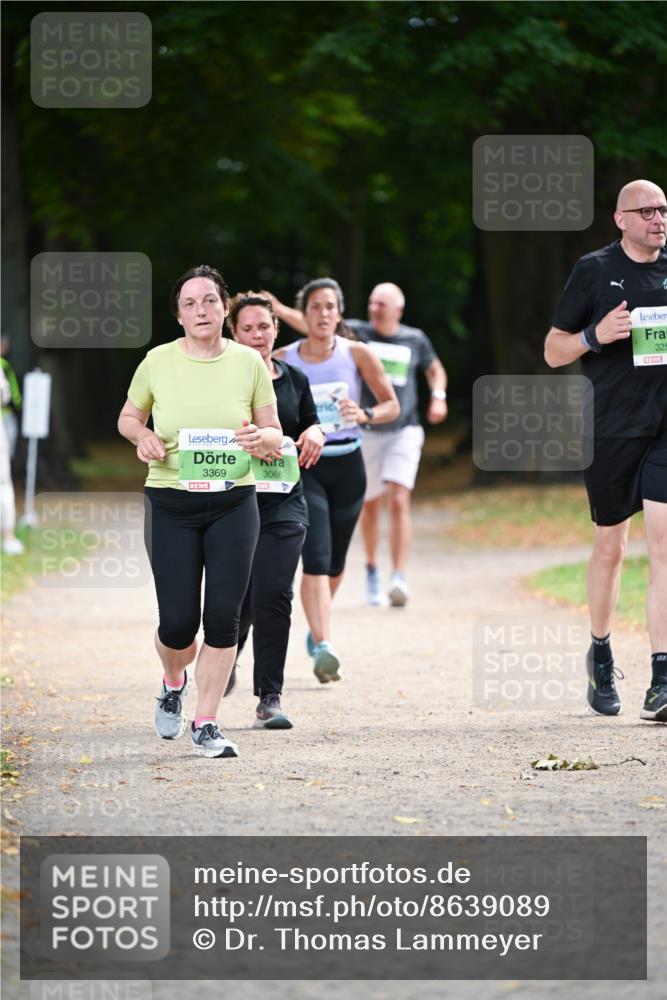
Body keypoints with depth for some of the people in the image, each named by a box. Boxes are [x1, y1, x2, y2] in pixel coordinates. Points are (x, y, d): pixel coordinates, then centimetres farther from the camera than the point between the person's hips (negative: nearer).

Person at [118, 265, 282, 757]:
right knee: (178, 622, -2)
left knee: (223, 617, -4)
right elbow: (128, 417, 13)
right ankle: (174, 682, 33)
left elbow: (275, 433, 7)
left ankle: (206, 724, 8)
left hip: (234, 504, 1)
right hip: (171, 506, -1)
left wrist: (264, 436, -17)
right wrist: (142, 435, -9)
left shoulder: (249, 362, 1)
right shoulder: (158, 362, -1)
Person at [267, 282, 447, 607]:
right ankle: (371, 569, 34)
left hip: (405, 432, -1)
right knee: (370, 505, 11)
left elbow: (435, 369, 19)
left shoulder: (415, 339, 1)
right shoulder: (357, 333, -3)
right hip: (367, 432, 1)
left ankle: (399, 578, -18)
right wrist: (278, 309, -26)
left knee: (398, 501, -16)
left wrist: (438, 397, 1)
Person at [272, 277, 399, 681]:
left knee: (334, 563, 15)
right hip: (304, 466, -2)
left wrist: (365, 415, -18)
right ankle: (324, 647, -29)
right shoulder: (283, 360, -3)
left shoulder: (358, 355, -3)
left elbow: (392, 405, 1)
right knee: (316, 558, -19)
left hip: (347, 466, 2)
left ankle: (316, 630, 42)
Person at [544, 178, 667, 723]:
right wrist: (596, 335, -15)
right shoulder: (595, 270, 1)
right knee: (611, 546, 9)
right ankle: (601, 653, 34)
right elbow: (553, 351, 3)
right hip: (611, 428, -1)